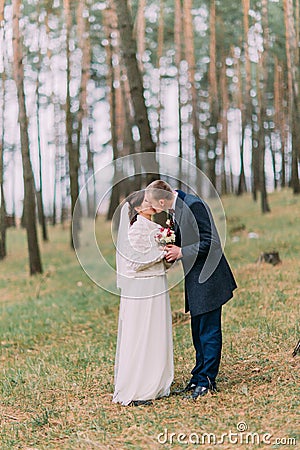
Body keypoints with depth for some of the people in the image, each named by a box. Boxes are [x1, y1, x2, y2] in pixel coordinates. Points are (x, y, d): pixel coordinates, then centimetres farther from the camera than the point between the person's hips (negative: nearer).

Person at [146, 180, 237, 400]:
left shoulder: (193, 205, -20)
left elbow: (209, 242, -21)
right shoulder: (177, 207, 7)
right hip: (196, 277, 10)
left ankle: (207, 381, 7)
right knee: (198, 331, 15)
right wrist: (172, 246, 0)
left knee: (209, 331, -1)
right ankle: (198, 378, 24)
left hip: (207, 277, -10)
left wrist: (181, 252, -16)